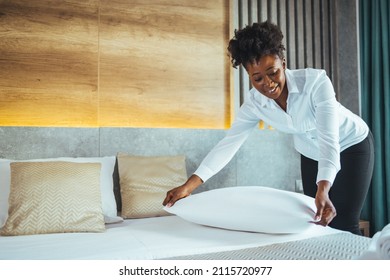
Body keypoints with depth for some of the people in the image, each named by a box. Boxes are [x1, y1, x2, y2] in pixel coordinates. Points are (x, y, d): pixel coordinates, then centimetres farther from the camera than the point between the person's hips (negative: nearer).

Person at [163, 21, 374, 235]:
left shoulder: (316, 81, -33)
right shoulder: (254, 103, -21)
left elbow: (329, 140, -39)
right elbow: (228, 144, -22)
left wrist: (323, 190, -55)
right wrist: (189, 186, -29)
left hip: (351, 144, -4)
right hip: (311, 154, 4)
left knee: (343, 225, -6)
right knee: (315, 222, 8)